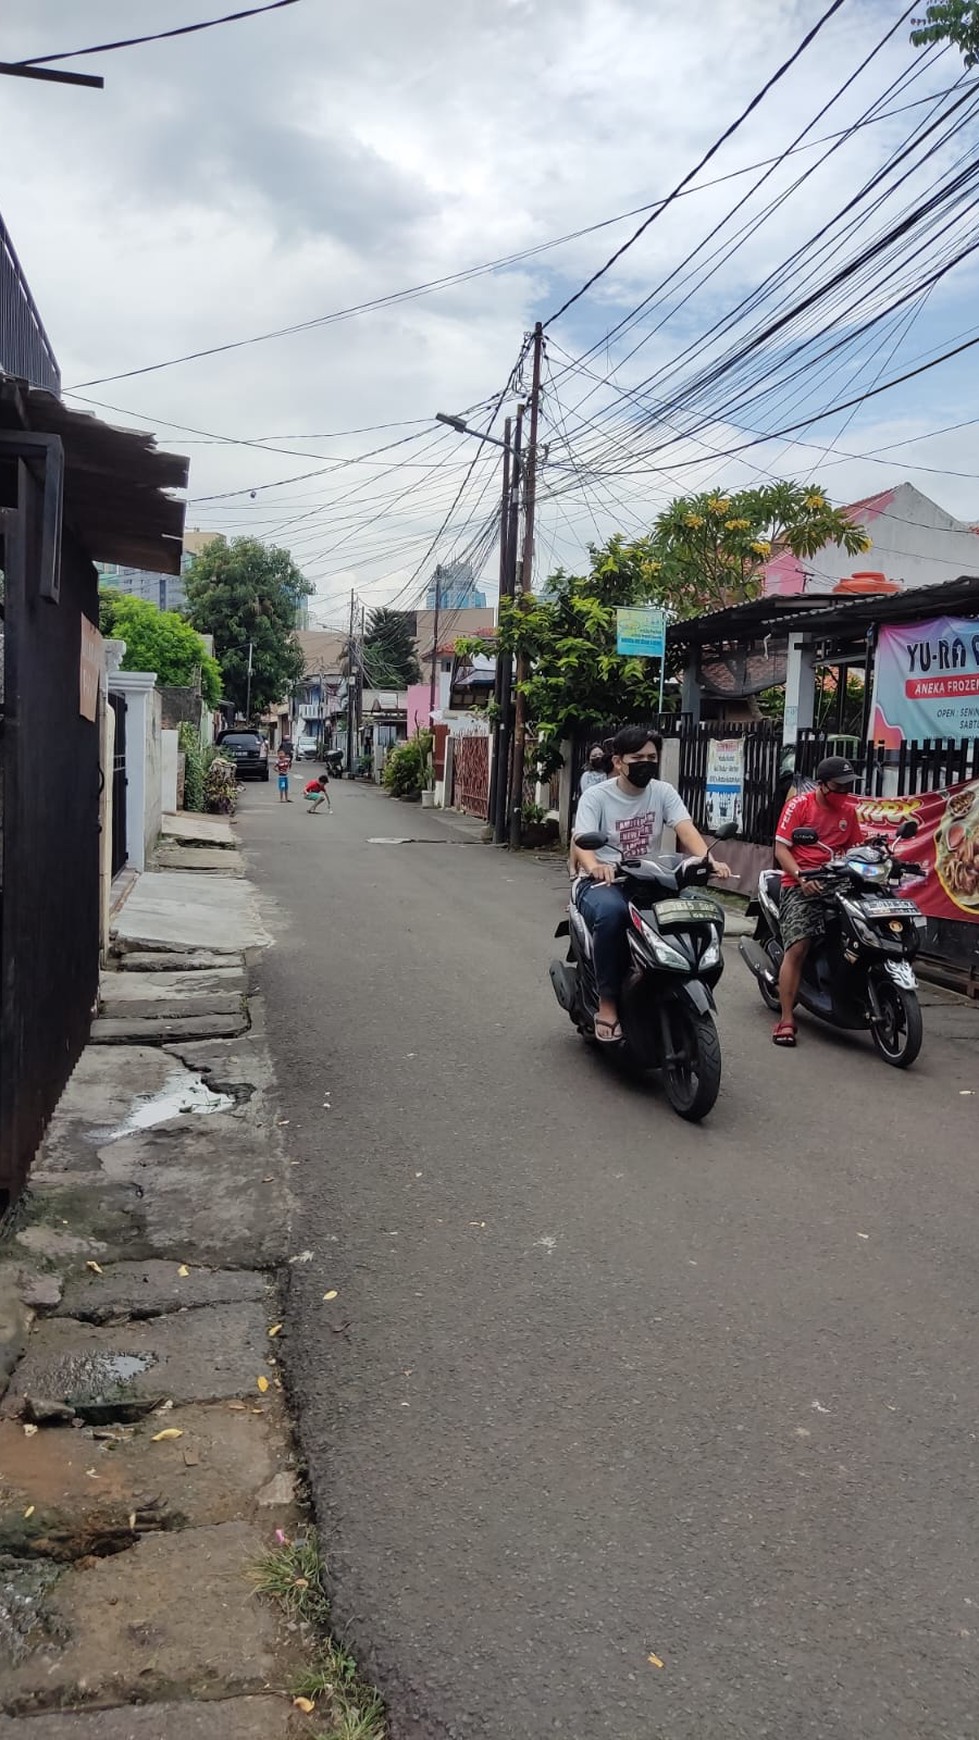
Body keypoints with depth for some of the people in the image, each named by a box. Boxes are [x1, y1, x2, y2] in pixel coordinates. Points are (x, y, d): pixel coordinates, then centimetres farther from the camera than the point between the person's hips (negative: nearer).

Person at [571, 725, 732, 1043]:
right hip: (603, 882, -4)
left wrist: (708, 860, -32)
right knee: (612, 912, -39)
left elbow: (686, 829, -11)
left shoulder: (663, 792, 6)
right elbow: (581, 841, -19)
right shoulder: (596, 796, -4)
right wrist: (594, 866, -44)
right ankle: (607, 1002, -26)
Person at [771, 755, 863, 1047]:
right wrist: (802, 878, -19)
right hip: (800, 884, -6)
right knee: (797, 947, -18)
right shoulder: (799, 804, -2)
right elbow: (780, 849, -6)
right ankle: (787, 1019, -17)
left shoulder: (848, 811, 15)